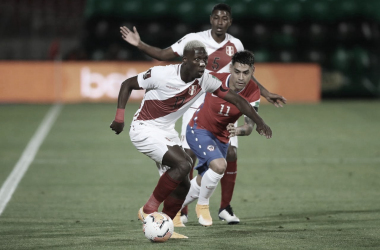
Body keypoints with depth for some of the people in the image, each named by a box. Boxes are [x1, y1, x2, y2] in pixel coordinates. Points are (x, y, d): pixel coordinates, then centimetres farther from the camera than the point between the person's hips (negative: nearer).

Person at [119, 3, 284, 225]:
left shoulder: (236, 45, 2)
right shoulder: (194, 40, -7)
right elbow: (164, 55, -3)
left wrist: (266, 94, 18)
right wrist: (140, 45, -15)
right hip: (196, 105, -2)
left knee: (231, 154, -9)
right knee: (189, 155, -10)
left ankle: (226, 208, 9)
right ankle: (182, 211, 3)